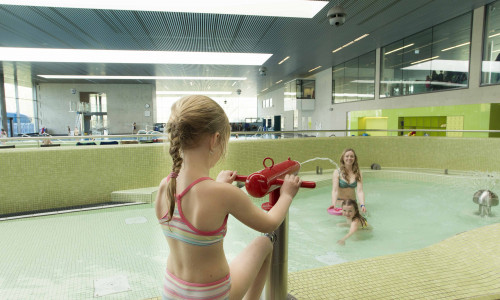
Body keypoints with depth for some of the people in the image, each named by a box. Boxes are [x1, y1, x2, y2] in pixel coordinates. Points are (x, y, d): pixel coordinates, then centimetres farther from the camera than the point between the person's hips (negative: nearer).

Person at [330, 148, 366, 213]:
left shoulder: (358, 173, -2)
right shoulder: (337, 172, -9)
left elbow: (359, 191, -13)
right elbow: (335, 190, -19)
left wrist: (362, 205, -31)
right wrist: (333, 204, -37)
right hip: (339, 201, -4)